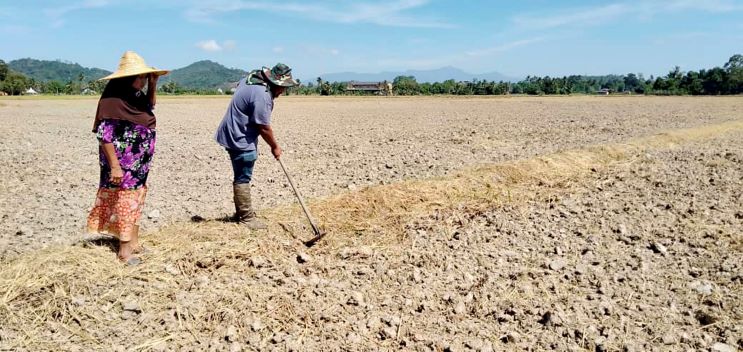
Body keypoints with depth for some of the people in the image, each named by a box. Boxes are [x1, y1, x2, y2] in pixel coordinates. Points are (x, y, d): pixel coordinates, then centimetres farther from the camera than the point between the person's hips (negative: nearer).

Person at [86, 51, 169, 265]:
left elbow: (149, 108, 27)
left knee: (136, 199, 15)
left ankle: (134, 242, 27)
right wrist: (114, 165, -23)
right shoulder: (113, 97, -19)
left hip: (139, 162, 8)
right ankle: (125, 250, 11)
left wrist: (153, 85, 9)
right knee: (125, 201, 0)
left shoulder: (135, 95, 4)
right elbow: (104, 134, -21)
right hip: (123, 163, -8)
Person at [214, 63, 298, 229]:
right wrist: (275, 147, -6)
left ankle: (241, 212, 27)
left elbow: (239, 84, 29)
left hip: (233, 134, 11)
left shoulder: (252, 78, 5)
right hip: (240, 139, -11)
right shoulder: (262, 96, -26)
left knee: (242, 177, 17)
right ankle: (246, 217, 4)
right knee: (243, 179, -4)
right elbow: (264, 128, -20)